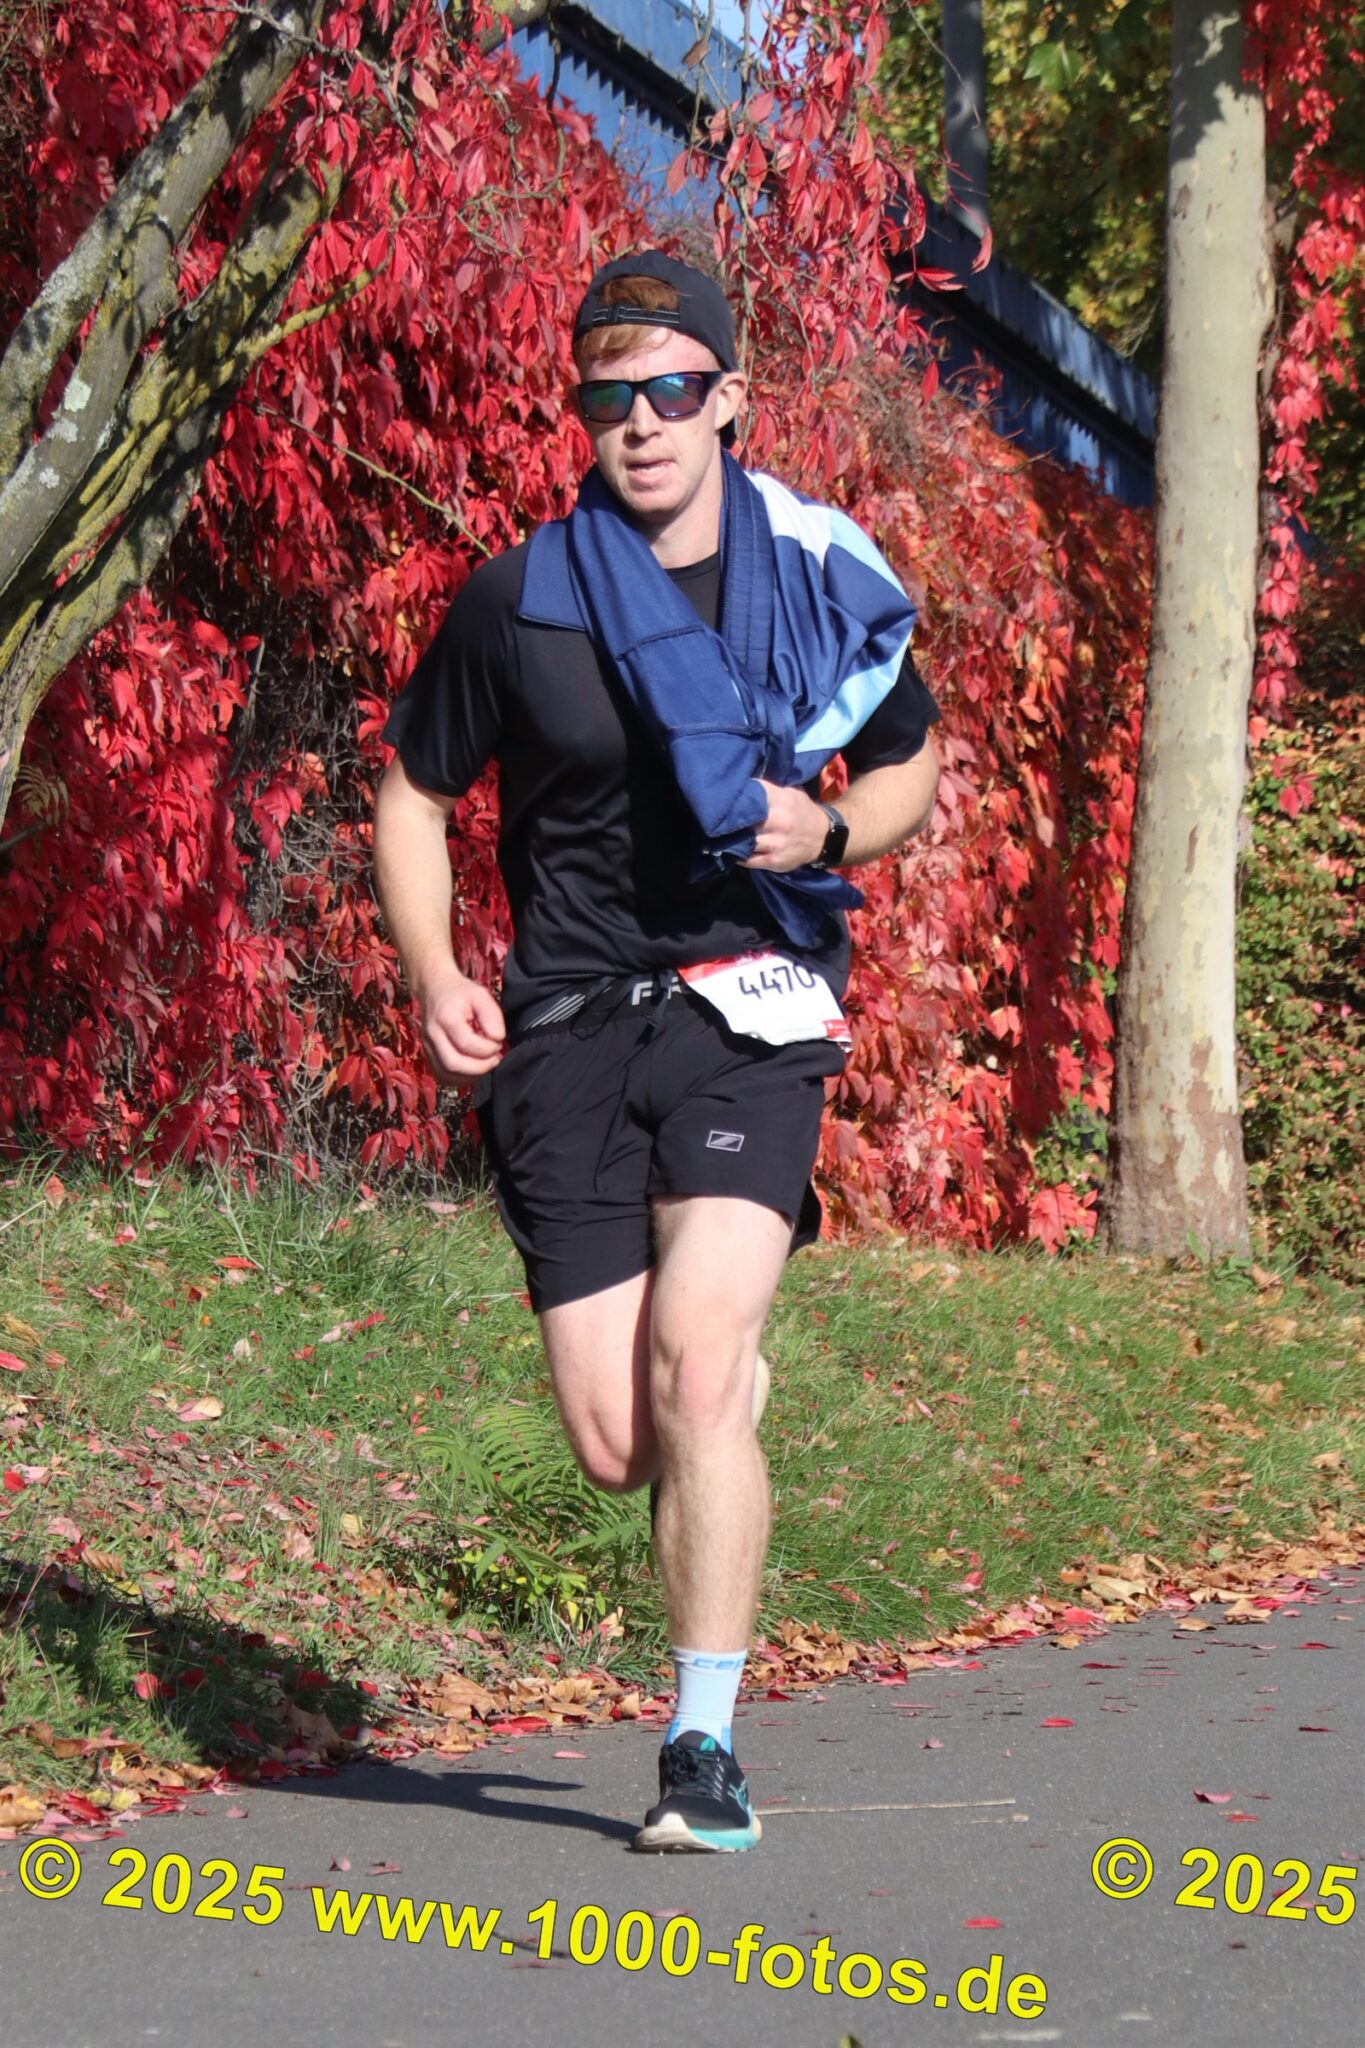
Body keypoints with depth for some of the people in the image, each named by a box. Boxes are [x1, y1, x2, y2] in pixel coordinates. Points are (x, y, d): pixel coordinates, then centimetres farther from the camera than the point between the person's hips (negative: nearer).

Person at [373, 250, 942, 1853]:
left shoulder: (819, 580, 3)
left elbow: (914, 769, 17)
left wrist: (828, 832, -5)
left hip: (751, 1009, -1)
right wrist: (434, 980, -2)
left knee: (695, 1360, -22)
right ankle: (735, 1377, 35)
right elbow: (413, 792, 13)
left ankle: (705, 1747, -11)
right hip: (569, 1033, 1)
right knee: (617, 1450, -4)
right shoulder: (517, 599, 1)